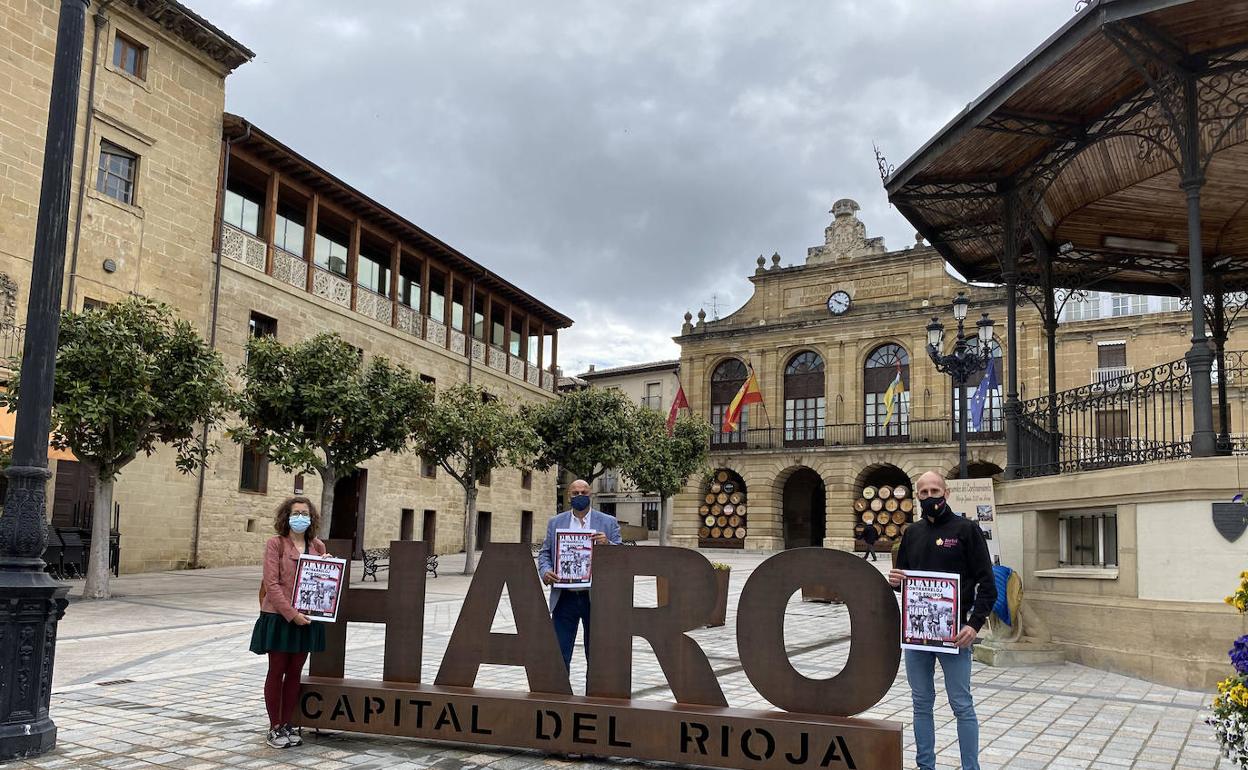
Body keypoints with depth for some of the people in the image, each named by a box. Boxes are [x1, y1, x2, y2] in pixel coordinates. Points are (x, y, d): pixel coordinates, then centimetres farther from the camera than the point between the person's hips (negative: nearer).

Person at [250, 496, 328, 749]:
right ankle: (274, 728, 14)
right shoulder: (276, 543, -6)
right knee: (277, 672, 5)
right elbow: (271, 584, -13)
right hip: (279, 617, -4)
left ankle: (287, 724, 21)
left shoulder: (318, 546, 8)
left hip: (306, 619, 4)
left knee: (294, 672, 11)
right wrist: (291, 613, -19)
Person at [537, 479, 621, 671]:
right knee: (560, 654, 1)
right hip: (564, 597, 1)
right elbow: (544, 553, 10)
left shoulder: (608, 523, 5)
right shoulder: (555, 522, 10)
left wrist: (607, 545, -19)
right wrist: (545, 571, -10)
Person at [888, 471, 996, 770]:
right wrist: (895, 580, -3)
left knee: (962, 706, 1)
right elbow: (901, 576, 21)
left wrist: (975, 623, -18)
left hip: (953, 631, -5)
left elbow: (987, 584, -6)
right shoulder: (912, 533, 11)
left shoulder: (966, 529, -4)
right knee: (921, 703, 11)